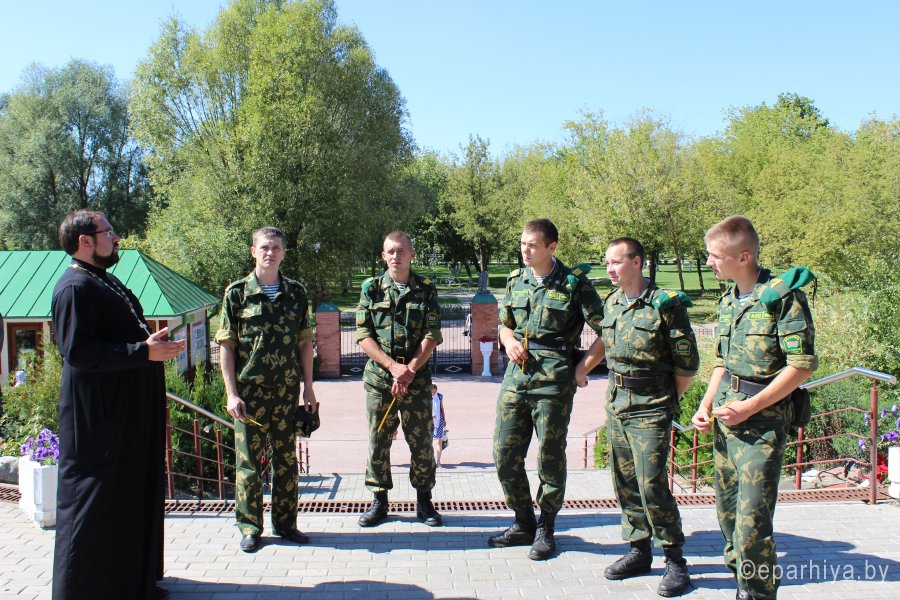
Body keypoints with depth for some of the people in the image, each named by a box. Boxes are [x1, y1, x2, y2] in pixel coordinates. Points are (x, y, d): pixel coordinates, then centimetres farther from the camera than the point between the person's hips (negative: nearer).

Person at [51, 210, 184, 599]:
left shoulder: (105, 282, 18)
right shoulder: (74, 287, -16)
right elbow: (78, 351, -25)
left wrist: (153, 341, 15)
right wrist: (143, 352, -27)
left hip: (129, 413, 11)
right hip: (97, 417, -11)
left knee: (134, 495, 17)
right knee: (95, 502, -1)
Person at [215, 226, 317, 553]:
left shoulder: (295, 292, 7)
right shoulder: (237, 292, -1)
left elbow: (304, 343, 11)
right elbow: (226, 346, -2)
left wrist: (308, 388, 7)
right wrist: (231, 393, -8)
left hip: (287, 390, 3)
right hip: (249, 390, -2)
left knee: (286, 458, 11)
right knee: (249, 460, 5)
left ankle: (285, 523, 25)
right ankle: (250, 527, 19)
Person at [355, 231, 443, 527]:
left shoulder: (426, 290, 3)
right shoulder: (371, 289, 4)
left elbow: (431, 336, -3)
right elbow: (363, 336, -1)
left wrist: (409, 370, -13)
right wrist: (393, 366, -12)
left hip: (417, 379, 0)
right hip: (379, 379, 1)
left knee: (421, 441, 4)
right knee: (378, 441, 6)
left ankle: (424, 501, 18)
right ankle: (379, 500, 20)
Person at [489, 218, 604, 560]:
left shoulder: (573, 282, -3)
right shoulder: (516, 281, 12)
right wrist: (508, 340, 2)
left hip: (553, 379, -5)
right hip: (516, 376, 5)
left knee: (550, 456, 4)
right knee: (505, 454, 6)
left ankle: (546, 528, 21)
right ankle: (523, 523, 24)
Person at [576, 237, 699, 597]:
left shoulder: (666, 304, -12)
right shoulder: (611, 303, 8)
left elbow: (687, 364, -8)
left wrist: (667, 402, -1)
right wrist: (582, 367, 18)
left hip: (650, 410, -7)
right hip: (616, 405, 7)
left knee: (652, 486, -8)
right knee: (625, 484, 11)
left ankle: (675, 561, 8)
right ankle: (639, 551, 25)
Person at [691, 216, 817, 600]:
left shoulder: (783, 297, -12)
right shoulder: (728, 301, 12)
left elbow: (802, 365, -16)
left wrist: (750, 407, -17)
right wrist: (706, 405, 10)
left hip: (762, 422, -8)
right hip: (725, 420, 8)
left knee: (752, 523, -8)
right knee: (727, 513, 15)